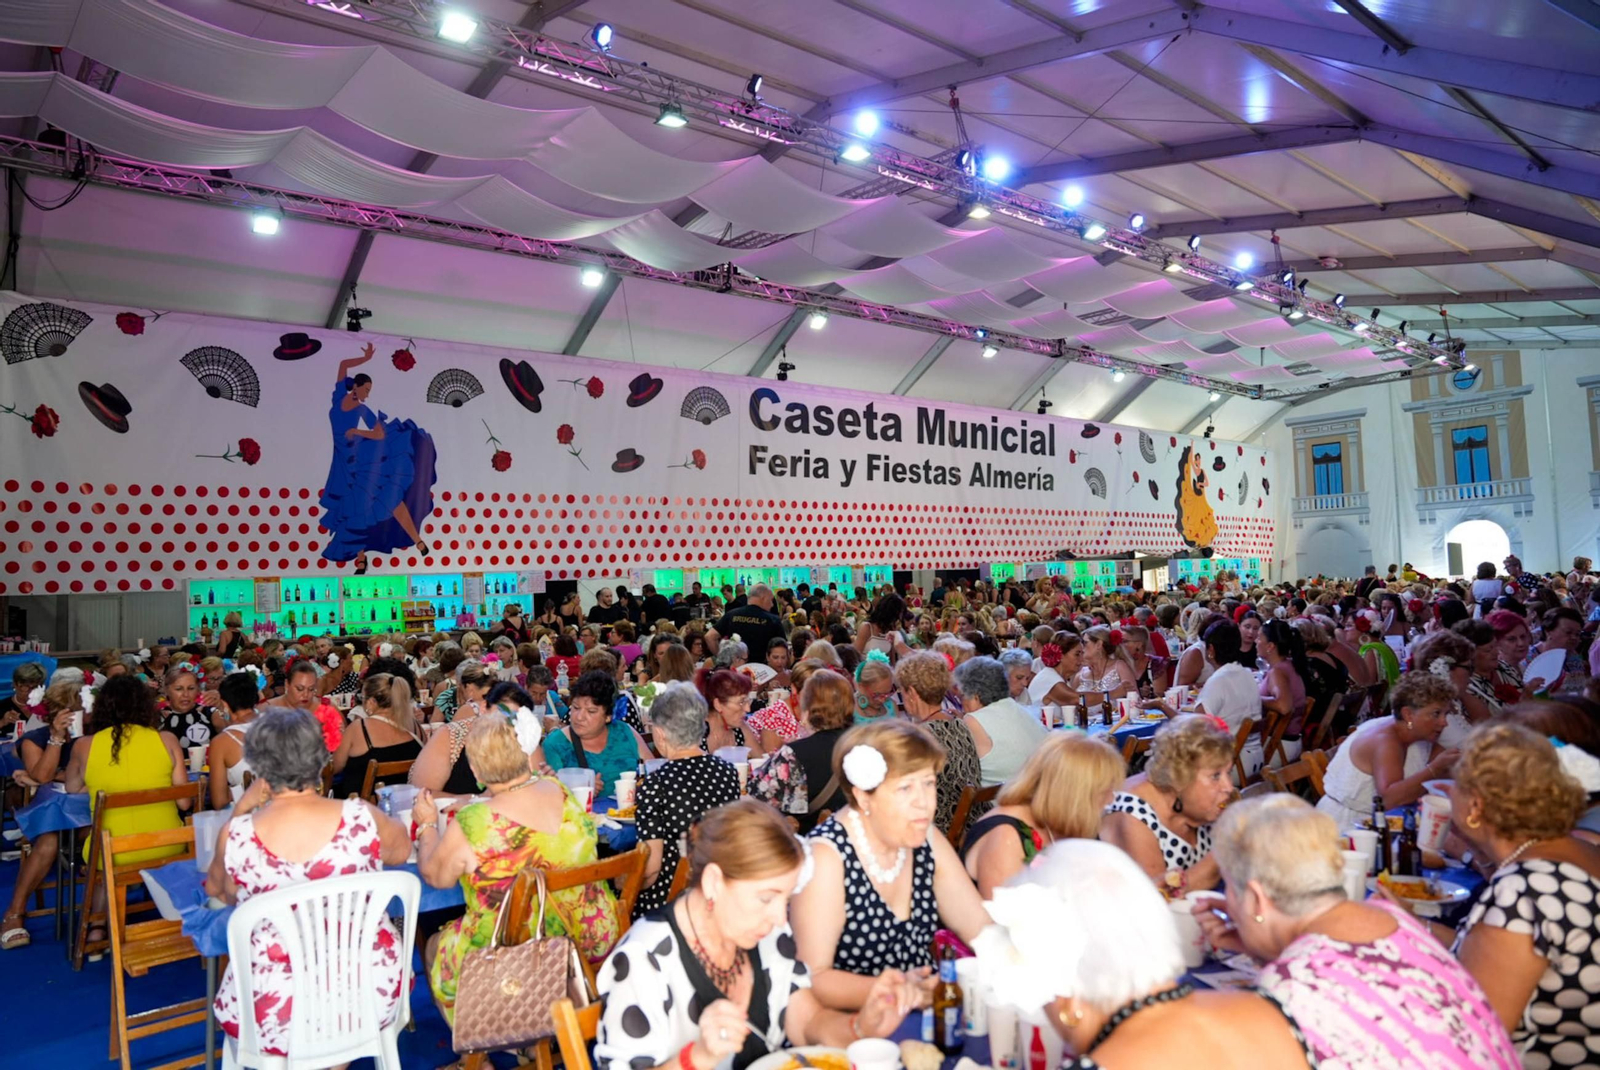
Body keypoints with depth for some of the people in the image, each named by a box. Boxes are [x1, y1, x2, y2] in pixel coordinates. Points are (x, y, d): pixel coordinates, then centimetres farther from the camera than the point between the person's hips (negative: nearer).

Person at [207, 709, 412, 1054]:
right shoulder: (363, 818, -15)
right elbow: (402, 851, 9)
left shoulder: (236, 836, -15)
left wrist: (241, 809, 8)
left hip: (278, 1014, 0)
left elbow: (221, 894, 8)